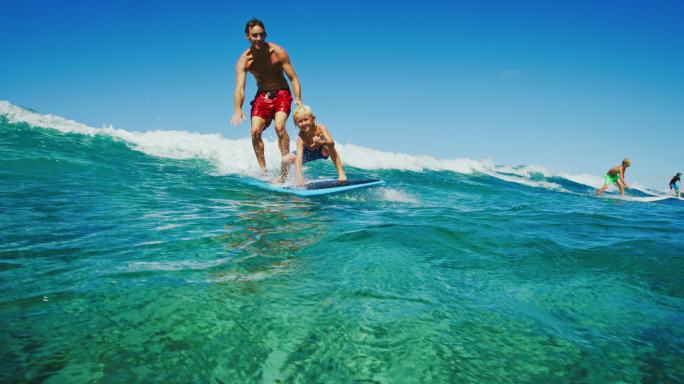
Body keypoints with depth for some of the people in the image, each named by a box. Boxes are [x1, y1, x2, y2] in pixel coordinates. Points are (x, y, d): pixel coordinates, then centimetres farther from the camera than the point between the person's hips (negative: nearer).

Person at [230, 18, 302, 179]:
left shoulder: (278, 52, -15)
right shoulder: (244, 60, -12)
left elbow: (293, 78, -12)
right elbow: (240, 88, -22)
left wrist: (298, 98, -27)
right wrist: (238, 110, -39)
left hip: (281, 94, -2)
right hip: (261, 95, 3)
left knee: (279, 126, -26)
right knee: (255, 131, -12)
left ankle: (285, 167, -19)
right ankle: (263, 169, 1)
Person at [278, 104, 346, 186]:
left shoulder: (320, 128, -33)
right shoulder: (301, 137, -33)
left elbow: (332, 142, -43)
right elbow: (298, 158, -41)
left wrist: (321, 142, -65)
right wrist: (299, 177, -54)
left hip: (322, 152, -1)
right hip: (308, 153, 1)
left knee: (329, 146, -37)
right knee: (285, 160, -15)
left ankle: (341, 173, -26)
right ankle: (283, 177, 22)